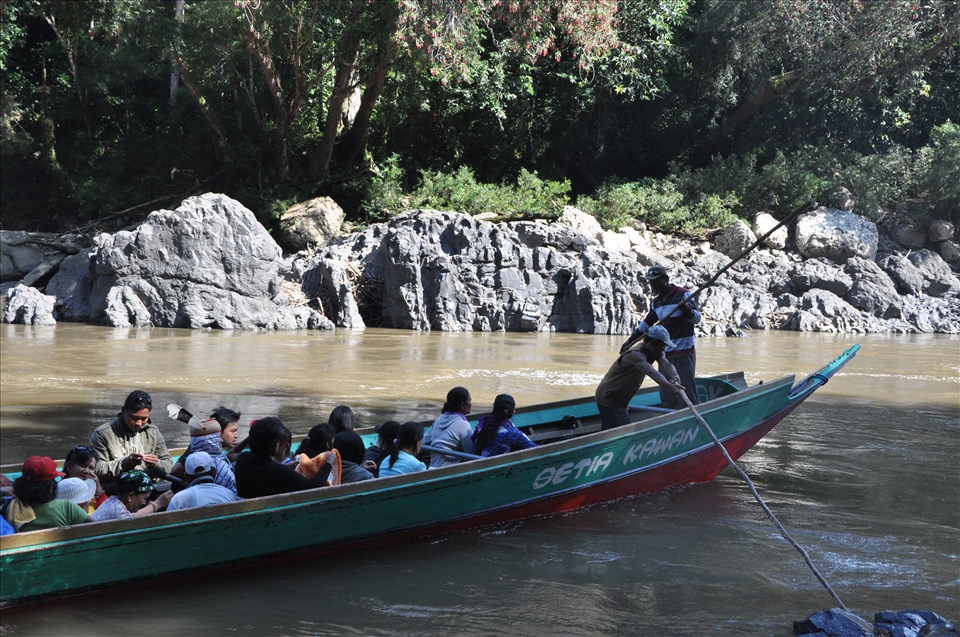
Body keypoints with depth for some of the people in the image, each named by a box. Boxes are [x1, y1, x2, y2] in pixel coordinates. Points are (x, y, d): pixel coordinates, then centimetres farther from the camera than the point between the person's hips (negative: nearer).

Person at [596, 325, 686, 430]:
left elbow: (666, 365, -18)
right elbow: (651, 372, -45)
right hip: (609, 397, -10)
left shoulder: (656, 353, 0)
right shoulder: (635, 355, -28)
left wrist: (674, 377, -42)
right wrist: (669, 386, -61)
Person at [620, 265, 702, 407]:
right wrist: (630, 341, 25)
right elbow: (646, 324, 23)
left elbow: (697, 319, -13)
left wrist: (686, 308, -33)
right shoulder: (656, 302, 12)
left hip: (683, 353, -7)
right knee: (667, 399, 9)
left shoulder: (683, 294, -7)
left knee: (687, 397, -8)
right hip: (665, 354, 7)